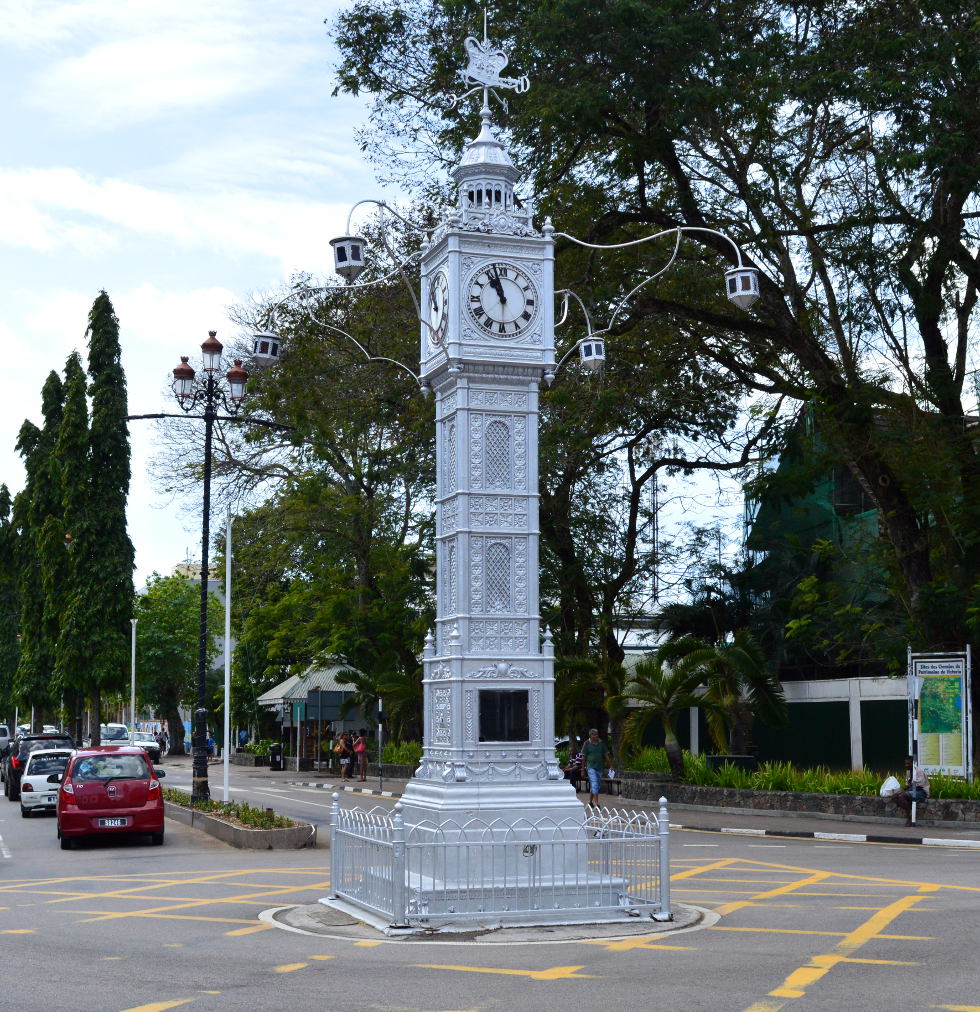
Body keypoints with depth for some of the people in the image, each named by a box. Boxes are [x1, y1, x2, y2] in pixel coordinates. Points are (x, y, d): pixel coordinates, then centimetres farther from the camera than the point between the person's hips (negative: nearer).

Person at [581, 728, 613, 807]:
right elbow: (584, 757, 0)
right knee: (594, 784, -14)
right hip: (591, 767, -5)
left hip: (599, 767, 5)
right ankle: (596, 803, -17)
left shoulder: (601, 743, 7)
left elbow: (606, 755, 8)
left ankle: (590, 801, 26)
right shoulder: (587, 744, -3)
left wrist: (611, 765, 0)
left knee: (597, 785, 11)